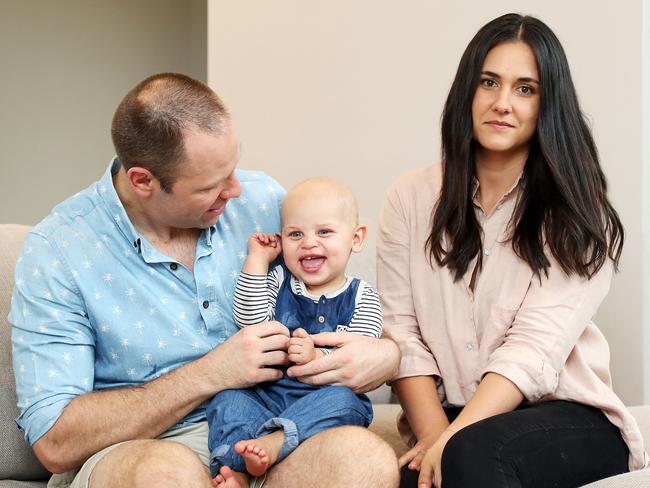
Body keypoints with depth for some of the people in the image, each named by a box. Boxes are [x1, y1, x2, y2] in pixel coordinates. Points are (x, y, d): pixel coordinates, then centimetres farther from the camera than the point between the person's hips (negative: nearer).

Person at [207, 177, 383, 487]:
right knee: (227, 399, -22)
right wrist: (257, 260, -3)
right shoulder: (277, 281, 12)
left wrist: (317, 357, -27)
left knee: (342, 401, -32)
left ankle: (271, 444, -43)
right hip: (267, 392, 2)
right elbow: (250, 321, -5)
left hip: (326, 395, -2)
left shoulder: (363, 298, 4)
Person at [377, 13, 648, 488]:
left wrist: (452, 443, -25)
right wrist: (434, 433, -15)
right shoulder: (412, 198, 6)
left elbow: (536, 348, -14)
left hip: (565, 415, -2)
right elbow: (401, 332, 0)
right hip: (449, 417, 2)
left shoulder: (578, 217, -1)